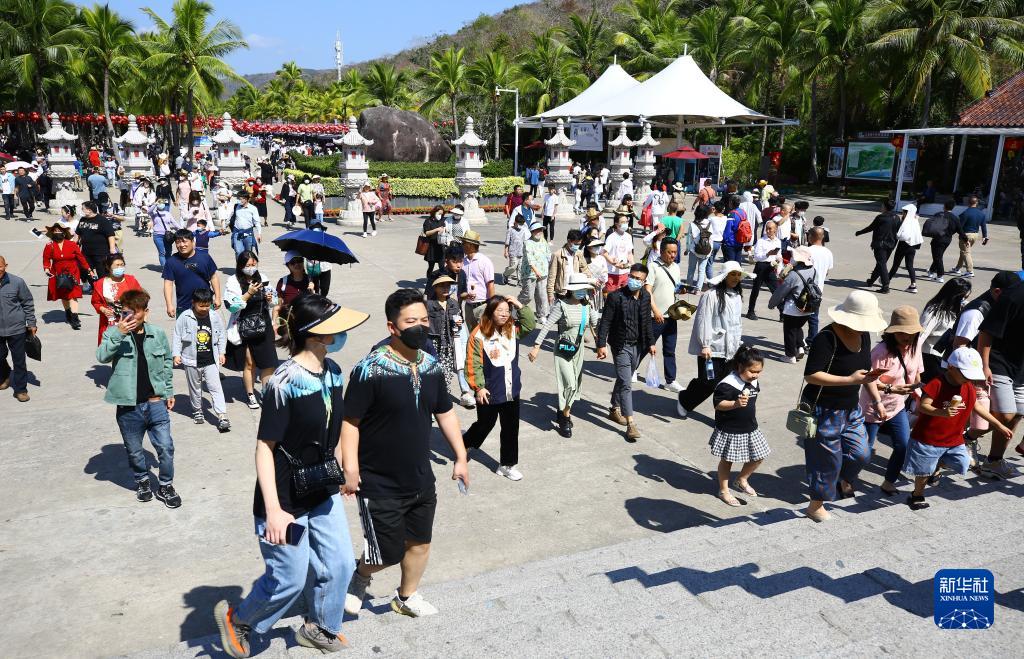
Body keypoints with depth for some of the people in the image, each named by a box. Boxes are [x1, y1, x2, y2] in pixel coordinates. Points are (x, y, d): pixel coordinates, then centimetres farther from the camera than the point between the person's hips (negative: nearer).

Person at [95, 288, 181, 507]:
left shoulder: (158, 334, 1)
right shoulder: (114, 332, -4)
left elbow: (167, 364, 11)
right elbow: (102, 356, -21)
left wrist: (169, 392, 13)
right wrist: (119, 333, -31)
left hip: (156, 403, 1)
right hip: (128, 407, 0)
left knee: (166, 447, 1)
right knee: (134, 450, 16)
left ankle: (166, 485, 21)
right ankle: (142, 481, 40)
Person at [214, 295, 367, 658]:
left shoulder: (333, 372, -1)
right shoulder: (285, 382, -24)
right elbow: (264, 446, -21)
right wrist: (273, 510, -23)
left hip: (324, 492, 7)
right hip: (287, 498, -7)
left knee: (339, 563, 12)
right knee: (291, 578, 6)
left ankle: (317, 628, 38)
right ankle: (237, 619, 35)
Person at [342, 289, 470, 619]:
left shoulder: (432, 366, 0)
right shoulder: (370, 369, -20)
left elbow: (445, 413, 10)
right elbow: (350, 422, -18)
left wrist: (460, 457, 9)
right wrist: (350, 469, -22)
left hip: (421, 481, 6)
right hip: (380, 486, -6)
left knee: (420, 542, 20)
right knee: (387, 553, 3)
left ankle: (407, 597, 46)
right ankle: (360, 577, 37)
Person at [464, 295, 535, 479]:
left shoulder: (512, 329, 0)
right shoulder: (479, 334, -17)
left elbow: (530, 324, 1)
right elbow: (473, 364, -16)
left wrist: (519, 306, -9)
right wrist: (479, 387, -16)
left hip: (512, 390, 5)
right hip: (489, 392, -5)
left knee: (511, 428, 10)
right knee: (485, 424, 16)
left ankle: (507, 465, 24)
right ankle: (464, 444, 46)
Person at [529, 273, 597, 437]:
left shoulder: (587, 305, 0)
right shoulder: (562, 305, -16)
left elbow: (595, 325, 10)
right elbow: (546, 326, -19)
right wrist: (536, 347, -22)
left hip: (578, 350, 6)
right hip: (563, 349, -6)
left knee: (575, 384, 12)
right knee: (570, 384, -12)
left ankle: (562, 412, 33)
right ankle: (565, 419, 5)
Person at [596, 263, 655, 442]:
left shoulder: (645, 297, 4)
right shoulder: (615, 296, -13)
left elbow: (647, 321, 14)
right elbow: (605, 321, -12)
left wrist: (651, 343, 13)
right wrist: (601, 344, -16)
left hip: (637, 345, 6)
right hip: (621, 345, -6)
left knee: (623, 379, 19)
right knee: (626, 383, -9)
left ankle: (615, 409, 38)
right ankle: (630, 424, -8)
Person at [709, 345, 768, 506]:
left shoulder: (753, 382, 2)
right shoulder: (727, 384, -23)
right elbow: (718, 404, -24)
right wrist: (735, 404, -38)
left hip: (750, 429, 7)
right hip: (730, 431, -7)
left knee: (758, 457, 14)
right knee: (727, 460, 8)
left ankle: (741, 480, 38)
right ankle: (724, 491, 25)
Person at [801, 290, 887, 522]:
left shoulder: (864, 335, 2)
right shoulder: (826, 338, -24)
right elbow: (811, 375, -27)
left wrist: (869, 377, 1)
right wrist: (850, 380, -29)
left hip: (851, 408, 8)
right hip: (824, 410, -7)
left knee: (861, 453, 11)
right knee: (828, 459, 4)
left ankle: (843, 480, 43)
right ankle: (815, 506, 25)